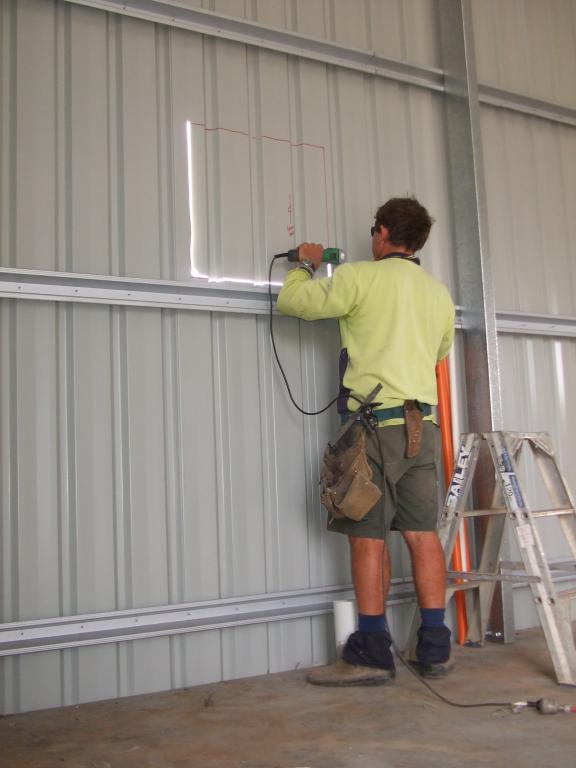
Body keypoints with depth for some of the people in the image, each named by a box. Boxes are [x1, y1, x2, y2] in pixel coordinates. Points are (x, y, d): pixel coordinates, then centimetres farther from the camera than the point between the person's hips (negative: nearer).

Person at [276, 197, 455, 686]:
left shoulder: (360, 277, -4)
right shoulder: (440, 293, 16)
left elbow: (291, 302, -1)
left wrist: (306, 264, 18)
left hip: (375, 422, -6)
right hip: (424, 423, 6)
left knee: (368, 536, -2)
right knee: (423, 534, 7)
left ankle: (372, 654, 1)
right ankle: (435, 649, 12)